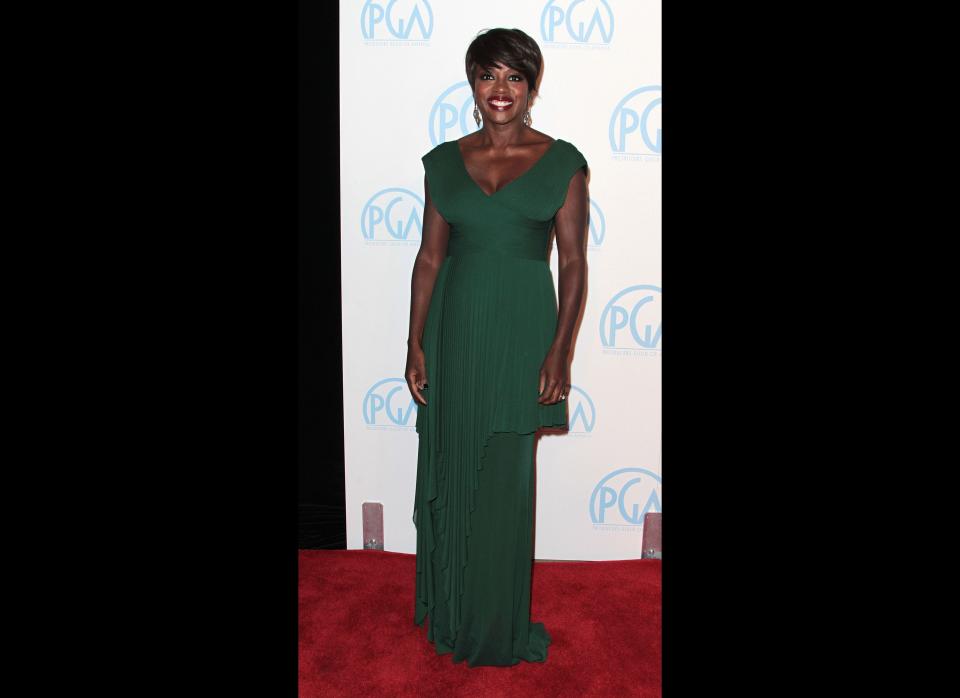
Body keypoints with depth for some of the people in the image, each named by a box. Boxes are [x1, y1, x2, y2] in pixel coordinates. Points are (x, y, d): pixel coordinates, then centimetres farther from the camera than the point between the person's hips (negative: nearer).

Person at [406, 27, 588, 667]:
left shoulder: (562, 163, -2)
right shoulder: (445, 162, 6)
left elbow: (574, 263, -4)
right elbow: (430, 257, 7)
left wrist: (560, 349, -11)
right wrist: (416, 342, 2)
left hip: (521, 328, -3)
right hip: (454, 327, 3)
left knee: (505, 480, 4)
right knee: (450, 469, 11)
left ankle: (499, 626, 22)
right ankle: (449, 612, 30)